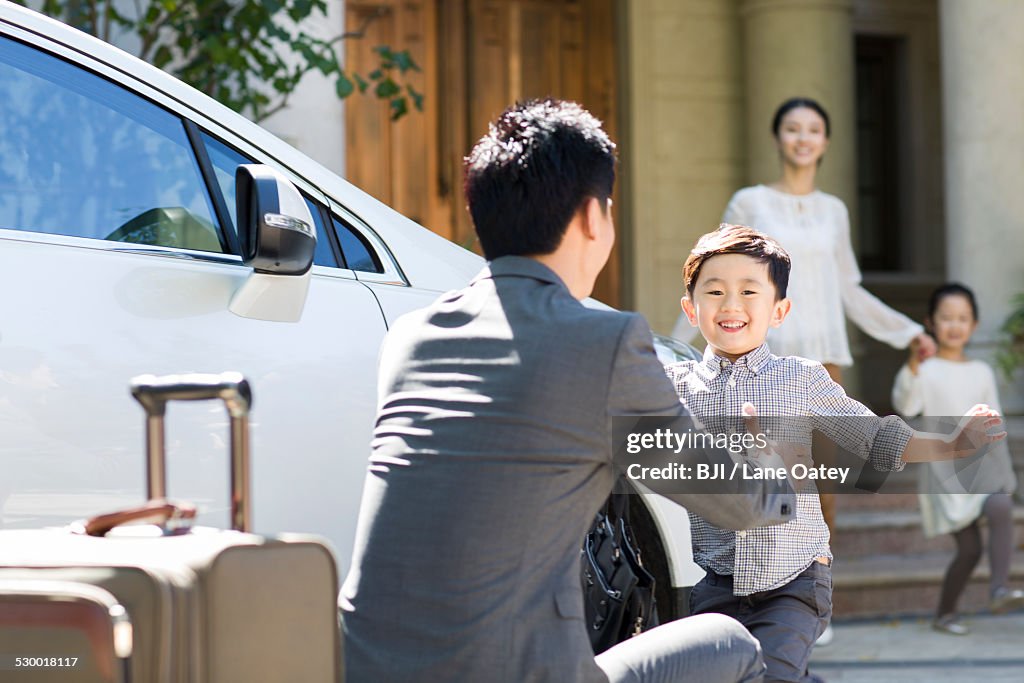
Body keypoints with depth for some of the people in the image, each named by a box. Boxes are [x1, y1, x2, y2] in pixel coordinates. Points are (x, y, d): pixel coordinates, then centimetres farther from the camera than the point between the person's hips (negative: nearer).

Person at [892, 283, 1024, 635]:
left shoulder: (982, 372, 13)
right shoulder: (926, 371, -2)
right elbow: (906, 406, -20)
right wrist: (912, 366, -36)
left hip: (982, 462, 4)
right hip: (944, 464, -4)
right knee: (969, 548, -9)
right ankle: (944, 614, 8)